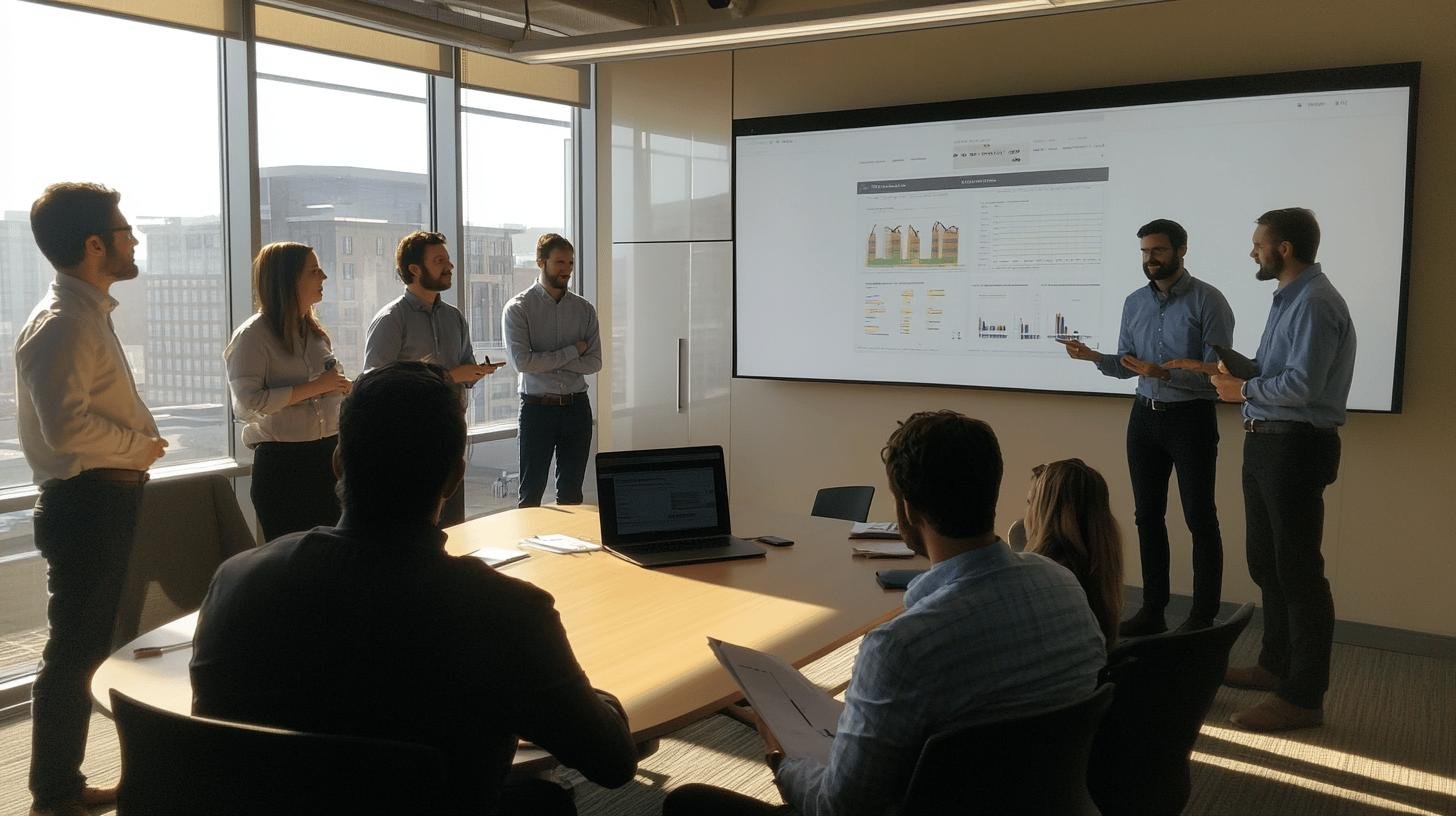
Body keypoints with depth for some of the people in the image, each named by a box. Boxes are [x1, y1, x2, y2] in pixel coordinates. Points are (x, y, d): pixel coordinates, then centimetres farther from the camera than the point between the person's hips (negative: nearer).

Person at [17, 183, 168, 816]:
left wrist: (140, 444, 9)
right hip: (85, 502, -10)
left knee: (87, 646, 18)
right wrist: (142, 445, -15)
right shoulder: (61, 324, -16)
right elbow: (67, 426, -28)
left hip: (106, 500, 10)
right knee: (73, 652, -2)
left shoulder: (89, 314, 16)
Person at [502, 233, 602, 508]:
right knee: (531, 494, 3)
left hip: (577, 406, 4)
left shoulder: (584, 309, 6)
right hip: (538, 409, -3)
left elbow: (594, 362, -2)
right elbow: (522, 361, -16)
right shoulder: (518, 308, -5)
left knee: (572, 492, 12)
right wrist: (572, 352, -12)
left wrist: (547, 362, -13)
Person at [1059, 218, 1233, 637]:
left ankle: (1203, 618, 9)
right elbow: (1126, 366, 10)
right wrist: (1093, 356, -8)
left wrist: (1165, 374, -28)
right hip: (1145, 416, 6)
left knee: (1200, 518, 0)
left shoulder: (1207, 301, -10)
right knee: (1147, 515, 11)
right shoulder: (1134, 302, 8)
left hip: (1191, 418, -6)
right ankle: (1153, 610, 22)